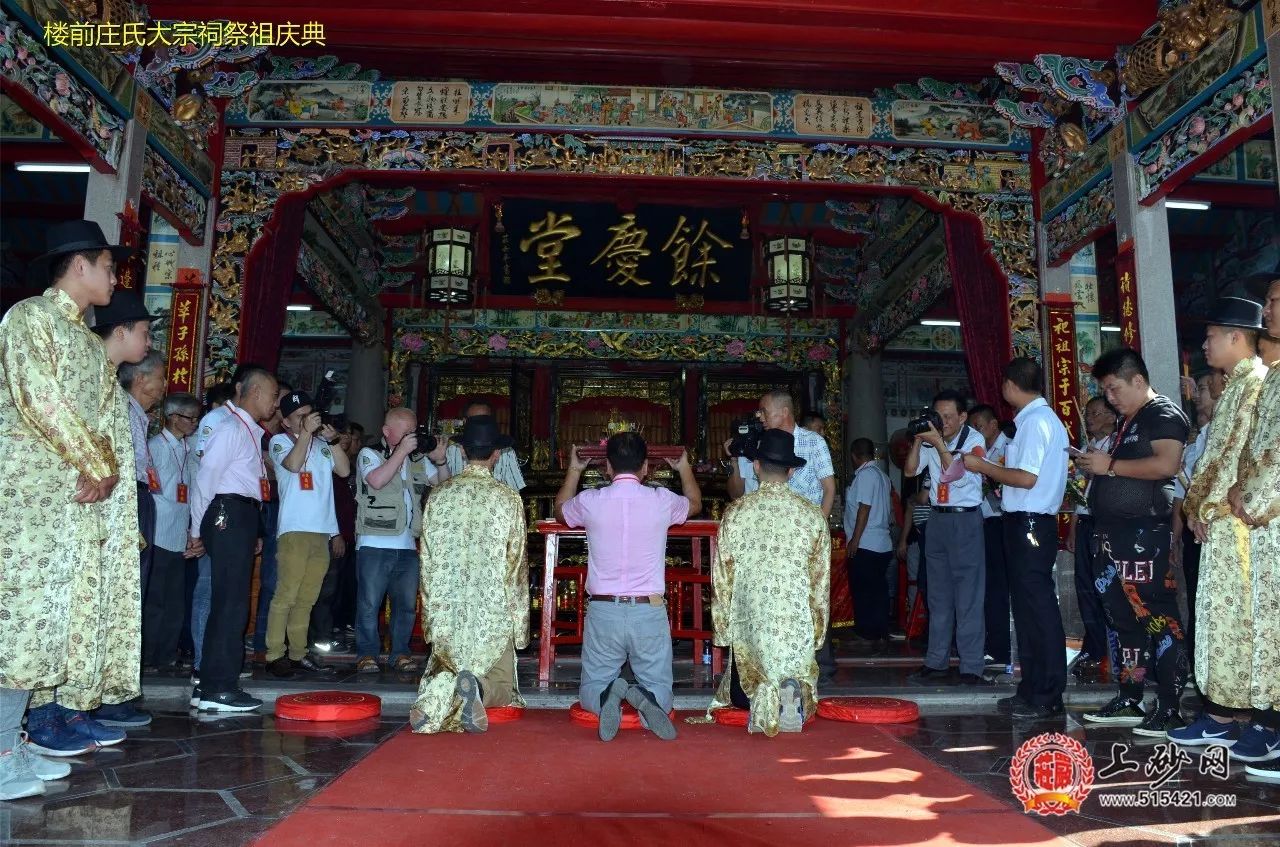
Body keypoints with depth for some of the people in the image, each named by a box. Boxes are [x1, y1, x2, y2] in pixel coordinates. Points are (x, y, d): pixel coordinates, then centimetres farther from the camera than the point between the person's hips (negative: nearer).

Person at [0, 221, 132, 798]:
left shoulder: (91, 344, 22)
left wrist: (107, 469, 0)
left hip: (74, 495, 8)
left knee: (47, 619, 6)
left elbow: (109, 418, 18)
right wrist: (95, 464, -11)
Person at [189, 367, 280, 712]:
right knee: (230, 603, -10)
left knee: (231, 602, 12)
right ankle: (218, 688, -6)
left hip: (243, 520, 10)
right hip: (229, 514, -10)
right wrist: (197, 528, -9)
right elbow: (206, 476, -12)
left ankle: (210, 684, 20)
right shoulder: (232, 427, -8)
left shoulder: (251, 431, 20)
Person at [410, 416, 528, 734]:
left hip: (446, 613, 2)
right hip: (494, 614, -2)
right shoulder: (508, 498, -5)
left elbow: (427, 561, 7)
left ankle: (440, 694, -15)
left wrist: (432, 616, 16)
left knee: (444, 671, 20)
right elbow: (516, 564, -3)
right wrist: (519, 625, 5)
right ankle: (478, 688, -23)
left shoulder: (439, 495, 3)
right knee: (502, 687, 12)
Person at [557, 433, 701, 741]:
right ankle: (644, 697, -21)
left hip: (602, 611, 0)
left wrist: (574, 471, 36)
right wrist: (685, 469, 40)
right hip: (649, 612, 0)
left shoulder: (590, 501, -4)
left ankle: (608, 694, -20)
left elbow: (560, 509, 22)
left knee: (590, 691, 17)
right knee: (661, 692, 15)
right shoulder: (662, 501, -3)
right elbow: (694, 504, 22)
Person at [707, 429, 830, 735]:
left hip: (750, 623, 0)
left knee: (740, 694, 20)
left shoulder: (735, 512, -4)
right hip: (798, 627, 1)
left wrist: (723, 630, 13)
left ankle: (761, 696, -15)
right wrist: (817, 632, 16)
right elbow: (821, 580, 4)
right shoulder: (812, 515, -1)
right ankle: (794, 692, -16)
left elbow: (722, 578, 0)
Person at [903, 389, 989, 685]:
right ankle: (936, 663, 18)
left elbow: (958, 475, -17)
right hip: (937, 519, 5)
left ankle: (971, 667, 2)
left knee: (968, 596, -4)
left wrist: (939, 443, -23)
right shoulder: (931, 439, 6)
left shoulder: (974, 439, -7)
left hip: (965, 519, -5)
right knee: (938, 595, 10)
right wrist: (918, 440, -9)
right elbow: (910, 470, 2)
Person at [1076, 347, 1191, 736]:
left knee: (1158, 618, -7)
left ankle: (1168, 708, -2)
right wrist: (1095, 466, 14)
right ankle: (1129, 700, 21)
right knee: (1122, 618, 13)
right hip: (1114, 531, 10)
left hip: (1145, 532, -10)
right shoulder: (1127, 422, 23)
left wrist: (1110, 464, -14)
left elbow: (1165, 464, -20)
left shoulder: (1164, 413, -5)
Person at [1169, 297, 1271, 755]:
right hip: (1219, 520, 10)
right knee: (1218, 614, 10)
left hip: (1239, 519, -10)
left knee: (1243, 616, -5)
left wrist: (1209, 506, -10)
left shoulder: (1258, 382, -10)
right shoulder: (1235, 386, 19)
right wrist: (1195, 502, 12)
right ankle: (1223, 714, 17)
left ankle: (1262, 721, 2)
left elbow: (1241, 453, -16)